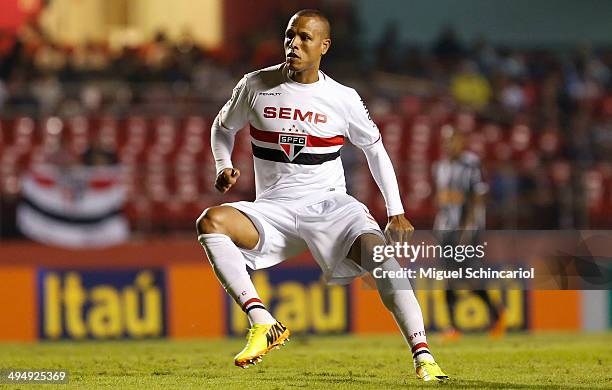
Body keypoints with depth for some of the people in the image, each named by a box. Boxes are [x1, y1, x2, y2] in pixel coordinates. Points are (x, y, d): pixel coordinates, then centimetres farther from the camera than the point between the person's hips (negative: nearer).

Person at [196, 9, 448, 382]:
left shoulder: (343, 99, 1)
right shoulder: (256, 85, 2)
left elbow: (375, 148, 14)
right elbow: (223, 126, 20)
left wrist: (396, 212, 8)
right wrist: (225, 166, 0)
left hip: (331, 205, -1)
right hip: (274, 209, 1)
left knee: (381, 253, -30)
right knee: (210, 222, -29)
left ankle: (423, 357, -30)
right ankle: (262, 323, -31)